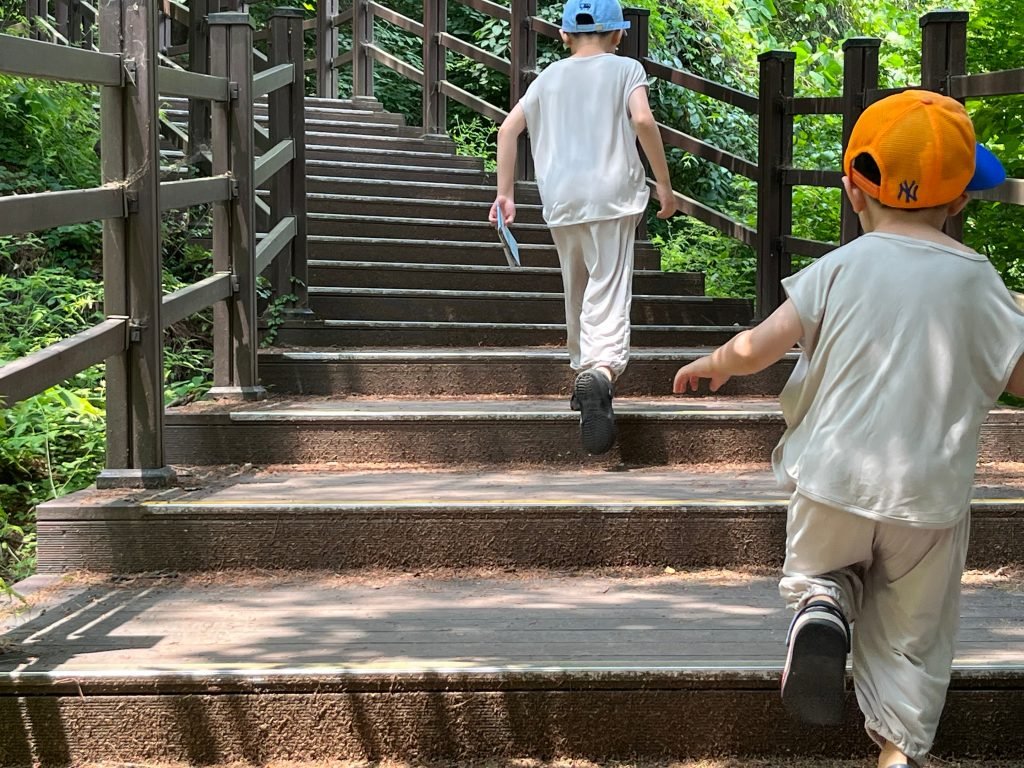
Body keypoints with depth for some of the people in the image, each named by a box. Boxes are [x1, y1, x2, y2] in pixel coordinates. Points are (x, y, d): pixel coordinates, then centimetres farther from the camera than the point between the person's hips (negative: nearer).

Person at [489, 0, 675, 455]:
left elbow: (509, 128, 10)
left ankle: (584, 371, 31)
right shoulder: (625, 69, 6)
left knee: (577, 293, 21)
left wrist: (505, 192, 13)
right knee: (608, 294, -12)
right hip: (612, 195, -4)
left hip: (560, 199, 4)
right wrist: (665, 184, -5)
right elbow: (643, 119, -10)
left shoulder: (550, 76, 17)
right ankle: (601, 370, -36)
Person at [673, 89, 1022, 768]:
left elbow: (757, 348, -6)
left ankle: (821, 604, -6)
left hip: (835, 482, 0)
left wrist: (712, 364, 14)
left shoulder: (839, 268, -4)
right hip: (931, 496, 1)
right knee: (912, 635, 17)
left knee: (815, 569, 25)